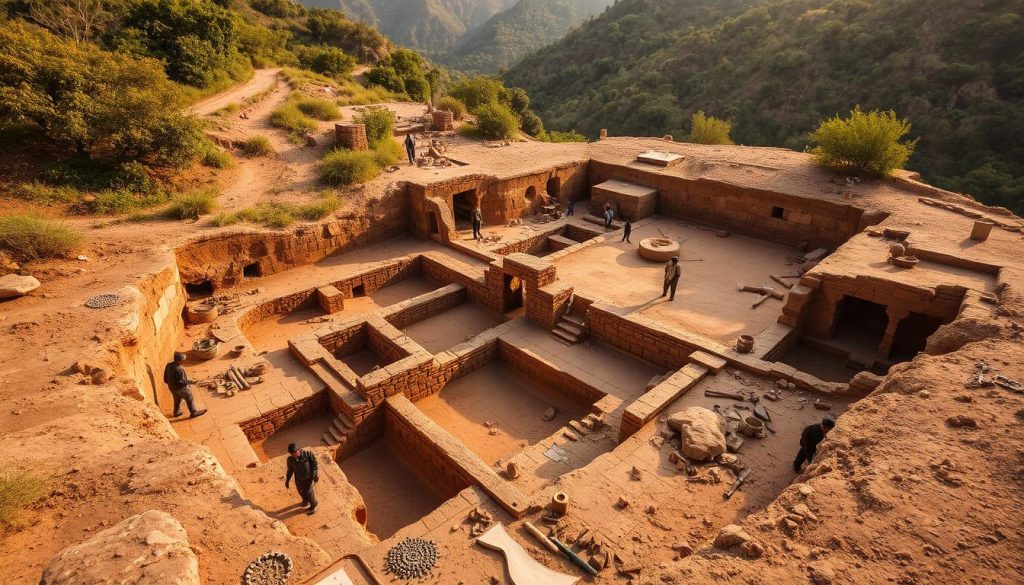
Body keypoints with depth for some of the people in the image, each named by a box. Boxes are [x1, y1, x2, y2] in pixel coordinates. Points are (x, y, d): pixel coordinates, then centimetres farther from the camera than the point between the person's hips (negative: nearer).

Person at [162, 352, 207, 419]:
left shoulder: (169, 365, -10)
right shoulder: (179, 370, -35)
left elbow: (165, 379, 1)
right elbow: (180, 382, -29)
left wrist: (171, 383, 16)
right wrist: (188, 382, -14)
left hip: (172, 388, 8)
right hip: (181, 388, -8)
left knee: (177, 400, 29)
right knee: (189, 399, 12)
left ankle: (177, 412, 47)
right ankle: (194, 413, 26)